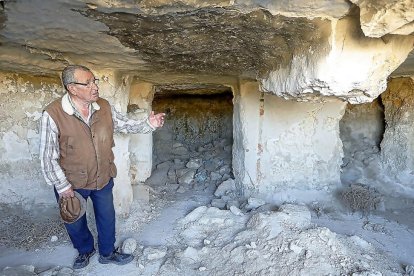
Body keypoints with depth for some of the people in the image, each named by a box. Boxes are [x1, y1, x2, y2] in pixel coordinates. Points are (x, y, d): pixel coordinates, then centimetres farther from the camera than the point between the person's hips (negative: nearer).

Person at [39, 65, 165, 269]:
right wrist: (62, 186, -14)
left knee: (107, 218, 20)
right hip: (71, 183, -3)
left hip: (103, 178, 3)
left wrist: (148, 125, -15)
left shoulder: (104, 107, -10)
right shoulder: (53, 114, -23)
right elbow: (48, 157, -17)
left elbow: (125, 124, 2)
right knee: (75, 222, 21)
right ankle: (85, 250, 52)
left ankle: (107, 253, 46)